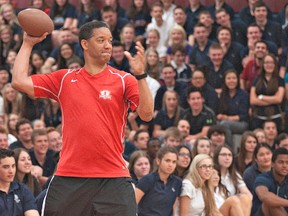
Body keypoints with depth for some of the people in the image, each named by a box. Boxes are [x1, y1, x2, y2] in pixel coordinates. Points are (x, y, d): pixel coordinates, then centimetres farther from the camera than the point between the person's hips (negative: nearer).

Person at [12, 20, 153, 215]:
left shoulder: (124, 80, 4)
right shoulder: (65, 79, 9)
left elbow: (147, 114, -8)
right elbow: (20, 81, 6)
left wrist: (140, 75, -19)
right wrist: (28, 44, 9)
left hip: (113, 177, -2)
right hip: (68, 177, 2)